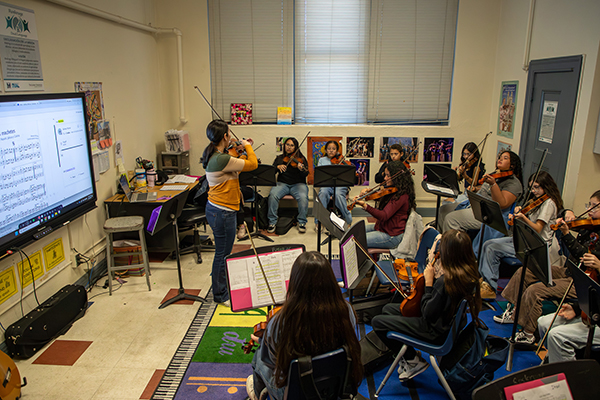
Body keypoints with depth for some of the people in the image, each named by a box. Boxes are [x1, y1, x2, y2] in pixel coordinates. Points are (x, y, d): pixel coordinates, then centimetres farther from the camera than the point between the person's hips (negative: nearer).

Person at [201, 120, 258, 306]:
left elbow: (233, 165, 21)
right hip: (223, 212, -10)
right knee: (222, 254, 4)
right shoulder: (222, 159, -25)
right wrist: (248, 146, -2)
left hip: (216, 208, 10)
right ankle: (220, 295, 19)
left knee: (223, 252, 20)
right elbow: (253, 164, -19)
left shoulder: (212, 156, 6)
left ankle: (221, 289, 35)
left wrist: (245, 148, 16)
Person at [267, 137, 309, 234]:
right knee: (273, 195, -30)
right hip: (282, 184, 2)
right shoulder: (279, 158, 14)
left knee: (303, 197, -33)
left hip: (298, 184, -1)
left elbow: (306, 174, -5)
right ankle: (272, 222, -17)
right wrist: (278, 167, -14)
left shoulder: (301, 158, 7)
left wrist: (301, 169, -28)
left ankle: (302, 222, -15)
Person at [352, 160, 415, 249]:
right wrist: (367, 193, -3)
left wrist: (365, 206, -42)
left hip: (392, 236, -10)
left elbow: (384, 216, -31)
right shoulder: (391, 190, 7)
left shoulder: (402, 195, -23)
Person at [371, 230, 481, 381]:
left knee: (377, 322, -3)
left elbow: (428, 313, -24)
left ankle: (413, 360, 11)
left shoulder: (446, 280, -34)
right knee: (388, 309, 18)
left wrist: (428, 282, -20)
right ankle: (410, 355, 21)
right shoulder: (470, 273, -7)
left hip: (436, 331, -9)